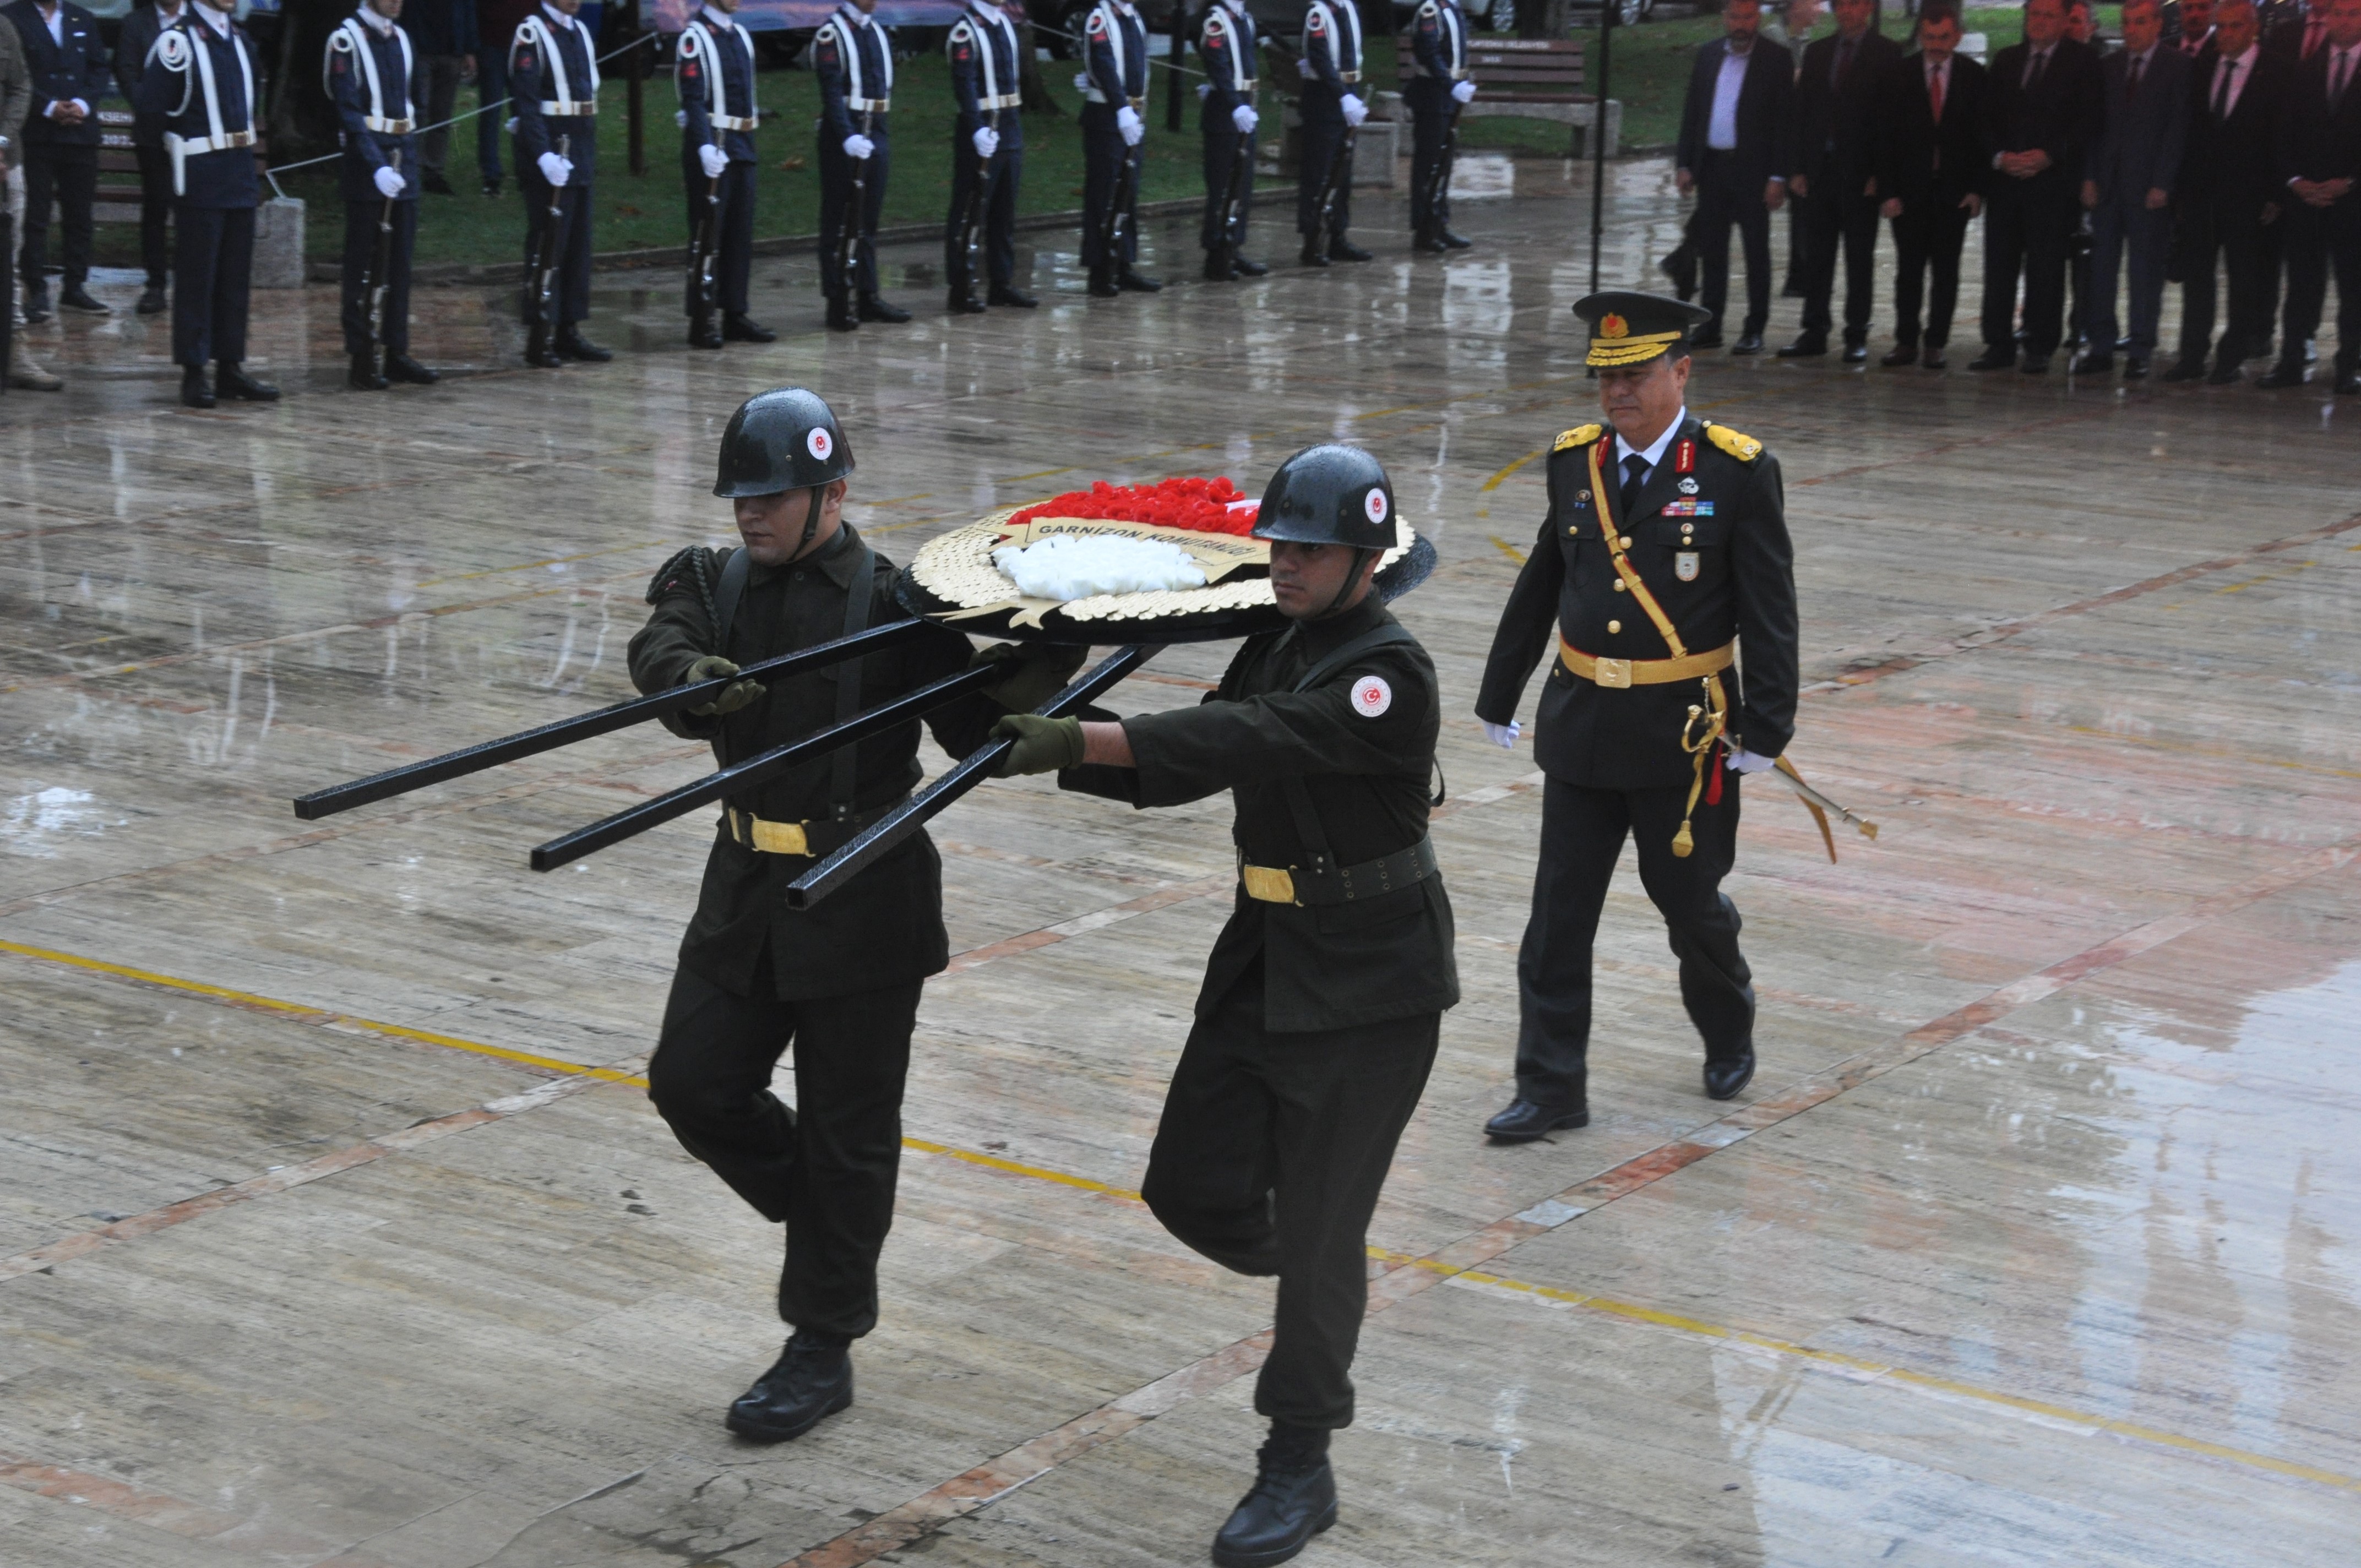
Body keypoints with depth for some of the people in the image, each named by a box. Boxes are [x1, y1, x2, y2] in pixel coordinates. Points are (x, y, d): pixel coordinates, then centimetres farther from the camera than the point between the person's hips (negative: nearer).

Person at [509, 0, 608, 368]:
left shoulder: (580, 32, 15)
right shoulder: (532, 33, -10)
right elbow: (525, 103, -17)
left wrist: (590, 157, 18)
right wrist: (544, 155, -26)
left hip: (581, 158, 8)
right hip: (549, 158, -8)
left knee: (578, 247, 10)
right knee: (547, 250, -5)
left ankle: (569, 332, 17)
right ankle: (540, 339, 0)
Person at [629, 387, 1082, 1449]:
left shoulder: (895, 605, -6)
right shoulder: (713, 586, 5)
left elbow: (972, 732, -7)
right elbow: (661, 652, -16)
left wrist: (1025, 681, -27)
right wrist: (693, 677, -40)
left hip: (863, 902, -5)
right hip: (748, 888, 5)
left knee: (845, 1134, 4)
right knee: (693, 1087, 5)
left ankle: (822, 1353, 17)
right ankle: (830, 1220, 31)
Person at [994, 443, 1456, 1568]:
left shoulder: (1390, 675, -20)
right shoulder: (1277, 649, 9)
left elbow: (1245, 743, -33)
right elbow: (1186, 766, 7)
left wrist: (1078, 739, -39)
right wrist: (1048, 751, -9)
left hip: (1368, 985, -8)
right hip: (1265, 959, 8)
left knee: (1317, 1227, -2)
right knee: (1193, 1191, 8)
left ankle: (1299, 1469, 11)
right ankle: (1323, 1293, 37)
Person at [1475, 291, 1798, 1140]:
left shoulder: (1737, 472, -10)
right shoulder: (1575, 461, 3)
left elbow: (1770, 612, -9)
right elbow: (1538, 588, 13)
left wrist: (1764, 729, -14)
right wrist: (1499, 697, 17)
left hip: (1685, 734, -4)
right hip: (1581, 725, 4)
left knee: (1690, 900, 12)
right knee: (1559, 911, 3)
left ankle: (1729, 1034, 40)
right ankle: (1551, 1087, 11)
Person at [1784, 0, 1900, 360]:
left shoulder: (1887, 54, -2)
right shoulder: (1817, 53, 12)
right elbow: (1802, 112, 12)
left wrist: (1879, 173, -13)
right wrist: (1799, 169, 4)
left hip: (1861, 172, -4)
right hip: (1820, 169, 4)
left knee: (1860, 258, 2)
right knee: (1817, 255, 5)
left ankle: (1857, 337, 7)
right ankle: (1815, 333, 11)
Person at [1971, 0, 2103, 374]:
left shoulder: (2082, 63, 2)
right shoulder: (2005, 61, 15)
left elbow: (2089, 122, -4)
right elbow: (1989, 117, 12)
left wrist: (2048, 156, -13)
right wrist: (2000, 156, -5)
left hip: (2053, 180, -4)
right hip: (2004, 176, 4)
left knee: (2045, 269, -2)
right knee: (1999, 265, 2)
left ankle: (2039, 349, 4)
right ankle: (1999, 346, 8)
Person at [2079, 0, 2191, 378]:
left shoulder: (2178, 67, -1)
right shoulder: (2108, 67, 12)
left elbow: (2177, 129, -6)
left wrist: (2162, 184, -11)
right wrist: (2090, 177, 1)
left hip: (2150, 185, -4)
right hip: (2108, 183, 4)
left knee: (2146, 270, 0)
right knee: (2101, 265, 2)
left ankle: (2140, 351, 6)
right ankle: (2101, 349, 7)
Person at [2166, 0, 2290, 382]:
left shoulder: (2276, 74, -4)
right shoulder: (2202, 71, 8)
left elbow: (2285, 137, -5)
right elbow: (2190, 131, 9)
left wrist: (2276, 195, -10)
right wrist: (2184, 188, 3)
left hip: (2248, 194, -4)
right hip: (2201, 192, 4)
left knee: (2246, 280, 3)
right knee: (2196, 275, 5)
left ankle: (2233, 358, 9)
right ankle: (2193, 358, 10)